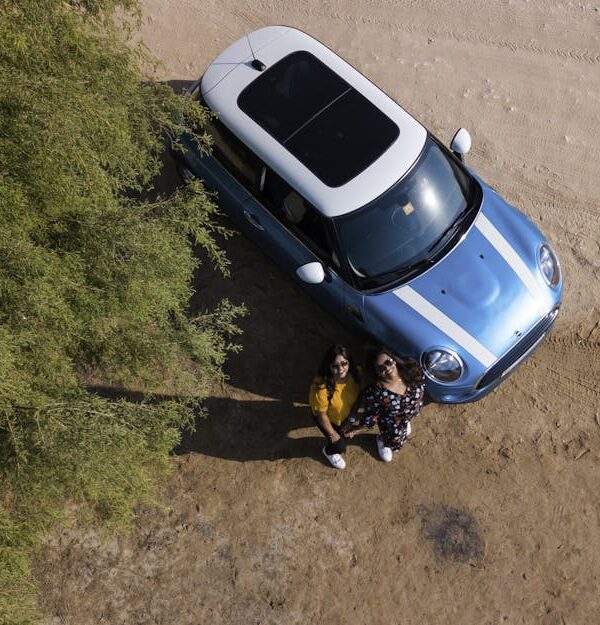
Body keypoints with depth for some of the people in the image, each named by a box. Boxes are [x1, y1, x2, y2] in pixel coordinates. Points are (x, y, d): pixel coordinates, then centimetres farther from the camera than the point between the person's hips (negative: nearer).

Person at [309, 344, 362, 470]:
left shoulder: (356, 373, -31)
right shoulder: (321, 387, -44)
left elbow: (358, 395, -9)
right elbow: (322, 414, -27)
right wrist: (332, 434, -14)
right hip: (327, 416, -4)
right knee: (340, 445, 3)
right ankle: (328, 451, 36)